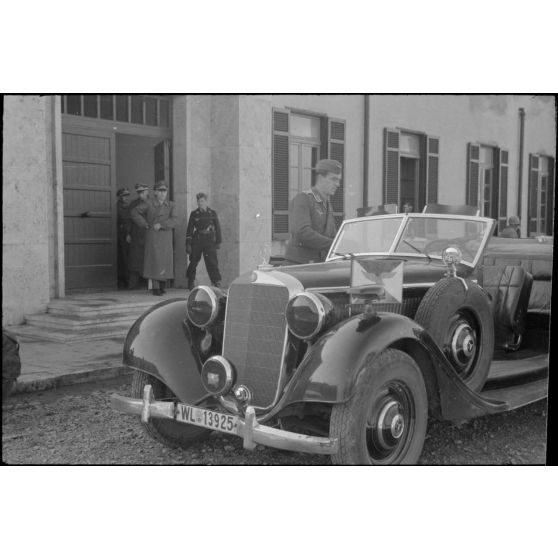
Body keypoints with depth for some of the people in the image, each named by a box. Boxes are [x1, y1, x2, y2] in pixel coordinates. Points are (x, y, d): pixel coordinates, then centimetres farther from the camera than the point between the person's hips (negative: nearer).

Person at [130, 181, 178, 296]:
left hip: (166, 236, 3)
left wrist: (161, 224, -18)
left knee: (165, 260, 5)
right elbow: (135, 212, 2)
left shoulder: (170, 205, 6)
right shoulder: (148, 203, -1)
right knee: (154, 259, -9)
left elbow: (174, 220, -6)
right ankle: (155, 287, -7)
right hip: (152, 236, -3)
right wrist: (145, 224, -2)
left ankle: (162, 286, 20)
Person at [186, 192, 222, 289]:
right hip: (196, 241, 1)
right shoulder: (194, 214, 5)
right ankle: (191, 282, 20)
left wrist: (218, 242, 6)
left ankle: (217, 282, -7)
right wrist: (188, 244, 0)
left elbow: (217, 228, 9)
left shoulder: (212, 213, 5)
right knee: (193, 262, 6)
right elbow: (189, 229, 5)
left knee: (212, 262, -9)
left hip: (209, 241, -1)